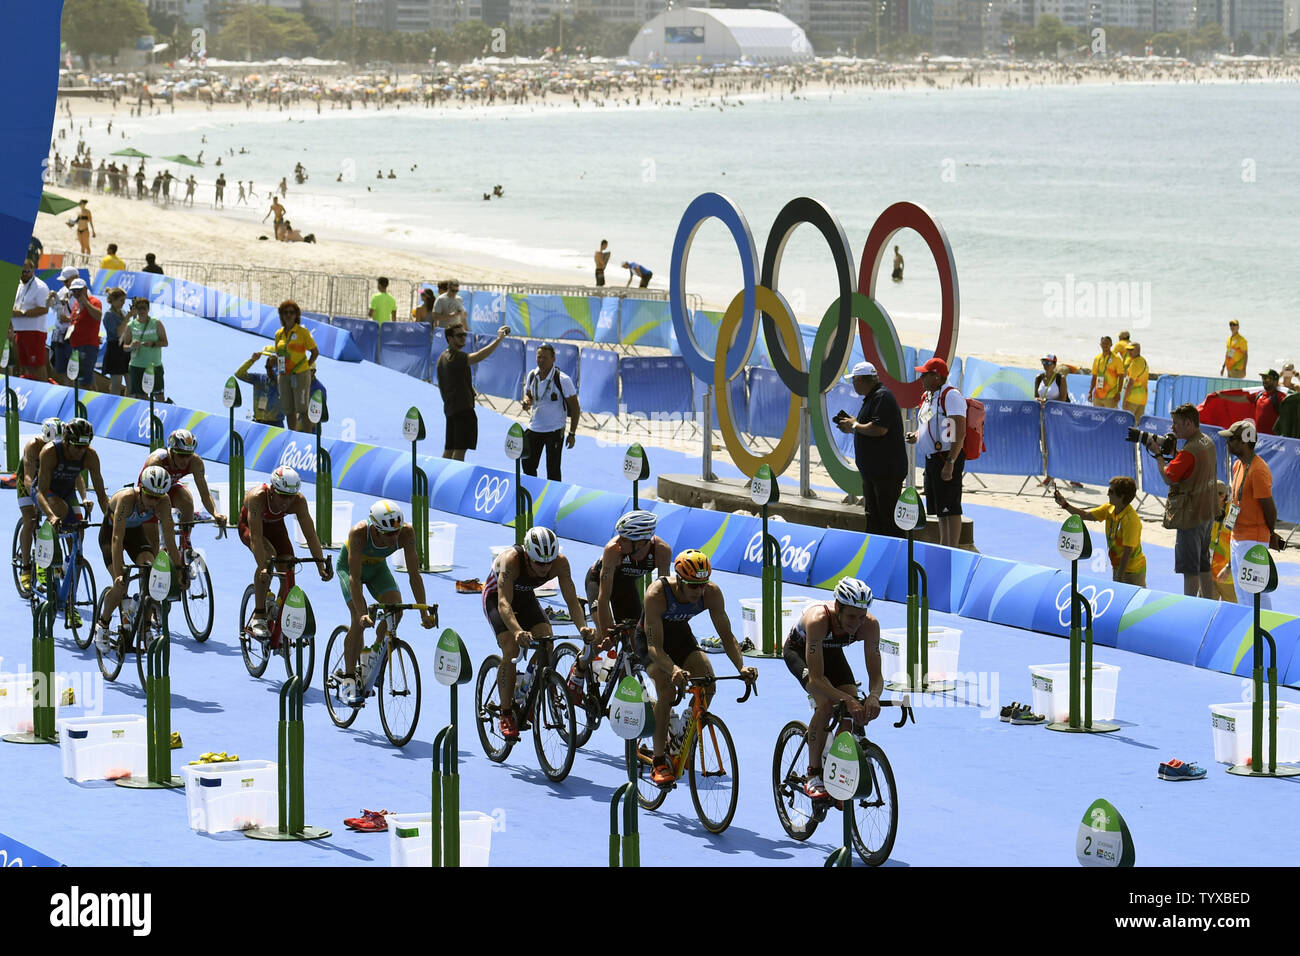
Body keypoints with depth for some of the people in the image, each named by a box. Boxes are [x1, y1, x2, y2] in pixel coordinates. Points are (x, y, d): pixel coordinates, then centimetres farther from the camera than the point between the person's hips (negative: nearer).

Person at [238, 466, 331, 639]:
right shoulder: (258, 497, -40)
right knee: (268, 555, -33)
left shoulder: (298, 501, -30)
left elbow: (310, 534, -27)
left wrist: (321, 564, -36)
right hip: (249, 526, -4)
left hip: (275, 527, 4)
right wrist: (263, 567, -54)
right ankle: (258, 617, -25)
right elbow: (256, 536, -44)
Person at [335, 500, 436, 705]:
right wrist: (362, 613, -48)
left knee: (395, 609, -19)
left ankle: (375, 653, 7)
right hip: (349, 566, -3)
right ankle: (348, 678, -10)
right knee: (359, 620, -20)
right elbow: (355, 576, -39)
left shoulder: (406, 533, -31)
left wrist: (424, 613, -32)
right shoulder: (359, 533, -39)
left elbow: (414, 574, -27)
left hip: (377, 567, 3)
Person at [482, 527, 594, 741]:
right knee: (511, 650, -22)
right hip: (495, 596, -4)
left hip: (525, 597, 4)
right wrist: (517, 632, -65)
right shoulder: (511, 560, -39)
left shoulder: (560, 563, -28)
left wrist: (583, 627, -49)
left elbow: (572, 600, -29)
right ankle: (506, 714, -11)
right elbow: (504, 603, -47)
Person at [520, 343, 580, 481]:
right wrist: (527, 401, -10)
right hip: (534, 428, 6)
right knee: (528, 466, 12)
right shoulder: (532, 375, 0)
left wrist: (572, 434, -12)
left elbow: (575, 408, -10)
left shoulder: (562, 380, -16)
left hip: (555, 431, -6)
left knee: (553, 471, -3)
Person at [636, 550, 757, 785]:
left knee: (707, 684, -19)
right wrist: (674, 670, -58)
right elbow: (654, 646, -39)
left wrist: (742, 667, -35)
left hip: (680, 635, 4)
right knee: (667, 688, -28)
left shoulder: (712, 593, -25)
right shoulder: (657, 594, -36)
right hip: (649, 639, -4)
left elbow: (726, 635, -18)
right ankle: (658, 763, -19)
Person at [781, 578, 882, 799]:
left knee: (856, 711, -14)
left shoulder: (870, 625, -31)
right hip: (798, 650, -4)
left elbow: (876, 675, -29)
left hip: (832, 652, 4)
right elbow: (816, 680, -46)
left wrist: (874, 697, -51)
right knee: (826, 702, -28)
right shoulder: (818, 620, -43)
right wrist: (848, 700, -59)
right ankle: (813, 777, -19)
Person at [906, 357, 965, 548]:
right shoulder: (928, 397, 16)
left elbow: (960, 433, -20)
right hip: (932, 459, 10)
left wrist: (950, 462, -25)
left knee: (950, 507, -9)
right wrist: (916, 435, 10)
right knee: (940, 509, 14)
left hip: (948, 457, -10)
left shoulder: (951, 396, -14)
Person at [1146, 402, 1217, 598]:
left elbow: (1168, 477, -22)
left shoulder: (1190, 451, -22)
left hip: (1190, 516, -10)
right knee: (1204, 566, 17)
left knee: (1190, 568, -4)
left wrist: (1158, 454, -9)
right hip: (1206, 514, 10)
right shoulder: (1207, 442, 8)